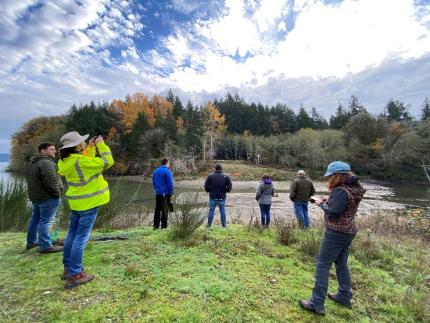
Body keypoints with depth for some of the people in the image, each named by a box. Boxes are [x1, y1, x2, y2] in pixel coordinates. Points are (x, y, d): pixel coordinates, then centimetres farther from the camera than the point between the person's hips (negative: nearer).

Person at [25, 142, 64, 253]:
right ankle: (45, 246, 2)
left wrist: (35, 192, 19)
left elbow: (30, 180, 19)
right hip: (48, 197, -10)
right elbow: (51, 182, -26)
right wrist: (57, 193, -13)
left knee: (35, 218, 20)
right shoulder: (46, 163, -21)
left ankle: (31, 241, 33)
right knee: (45, 221, -4)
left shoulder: (32, 163, 14)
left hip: (35, 196, 10)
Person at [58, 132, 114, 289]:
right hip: (88, 203, -9)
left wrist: (91, 148, 10)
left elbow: (88, 163, 18)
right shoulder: (80, 161, -23)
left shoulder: (66, 161, 3)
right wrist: (101, 144, -13)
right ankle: (74, 275, 8)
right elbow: (107, 162, -23)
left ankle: (68, 268, 32)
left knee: (72, 235, 18)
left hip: (76, 202, 9)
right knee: (81, 238, -1)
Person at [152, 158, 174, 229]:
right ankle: (164, 226, 2)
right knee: (165, 210, 0)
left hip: (158, 194, 6)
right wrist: (171, 193, -8)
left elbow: (153, 183, 18)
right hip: (166, 194, -6)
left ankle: (156, 226, 16)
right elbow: (170, 183, -13)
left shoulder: (155, 171, 11)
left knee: (157, 210, 12)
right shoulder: (167, 171, -11)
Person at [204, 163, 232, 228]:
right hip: (222, 197, 1)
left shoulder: (210, 176, -5)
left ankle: (209, 225, 16)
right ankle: (224, 225, 17)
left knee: (211, 211, 9)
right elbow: (229, 187, -4)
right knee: (222, 211, 10)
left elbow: (206, 186, -8)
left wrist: (209, 191, 10)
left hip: (213, 197, 0)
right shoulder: (226, 177, -3)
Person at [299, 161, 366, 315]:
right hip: (349, 231, 10)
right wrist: (328, 202, 3)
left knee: (322, 265, -2)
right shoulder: (353, 188, 7)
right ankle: (344, 296, 37)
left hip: (336, 233, -9)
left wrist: (321, 204, -10)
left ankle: (317, 303, 4)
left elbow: (333, 213, -25)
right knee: (341, 264, 22)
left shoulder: (340, 190, -22)